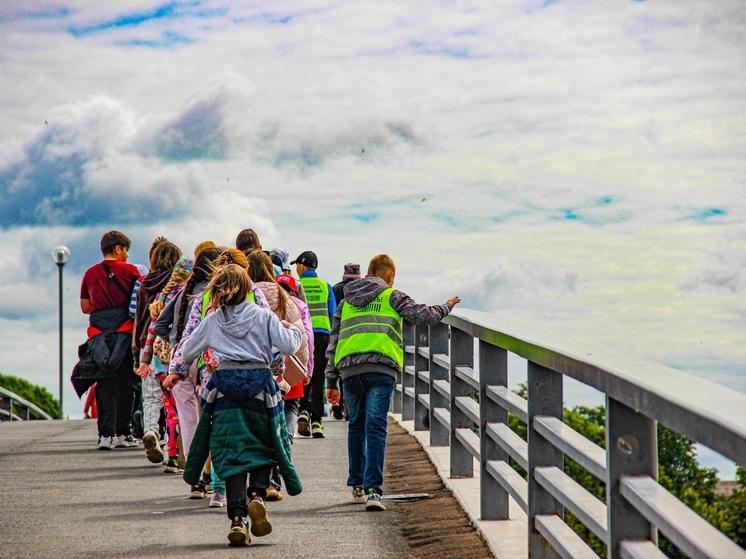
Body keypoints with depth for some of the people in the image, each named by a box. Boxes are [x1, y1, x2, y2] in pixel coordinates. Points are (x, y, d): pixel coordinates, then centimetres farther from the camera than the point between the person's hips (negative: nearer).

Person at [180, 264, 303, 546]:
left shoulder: (212, 321, 8)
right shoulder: (264, 316, 1)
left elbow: (187, 352, 13)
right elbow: (289, 347, -7)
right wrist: (292, 329, 14)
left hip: (226, 389, 1)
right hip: (259, 385, -1)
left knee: (232, 454, 1)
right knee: (264, 448, 16)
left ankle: (238, 518, -10)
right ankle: (257, 494, -10)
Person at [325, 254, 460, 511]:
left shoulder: (346, 302, 25)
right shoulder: (392, 297, 12)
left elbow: (333, 343, 24)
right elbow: (423, 315, 7)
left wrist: (331, 382, 26)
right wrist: (446, 307, 29)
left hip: (349, 370, 4)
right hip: (380, 368, -4)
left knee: (356, 427, 19)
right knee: (375, 429, -8)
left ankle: (357, 486, 26)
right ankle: (372, 490, -18)